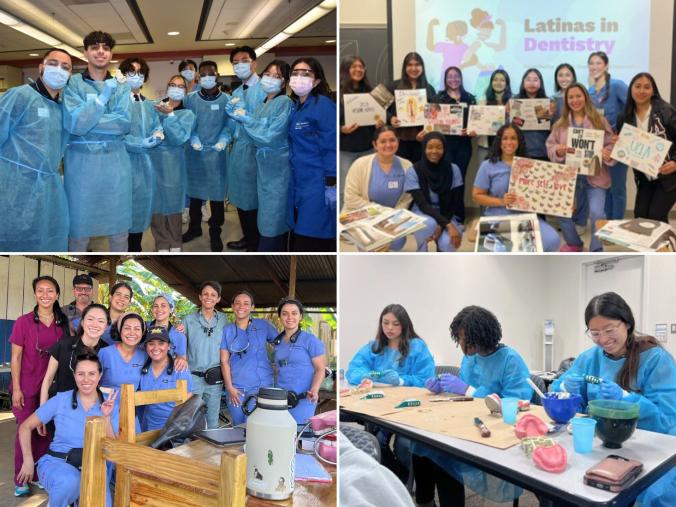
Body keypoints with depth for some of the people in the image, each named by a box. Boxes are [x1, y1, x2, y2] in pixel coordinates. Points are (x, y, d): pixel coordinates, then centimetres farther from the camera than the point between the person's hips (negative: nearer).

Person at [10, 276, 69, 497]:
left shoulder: (63, 323, 2)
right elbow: (16, 357, -5)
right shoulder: (23, 322, -7)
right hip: (28, 387, -3)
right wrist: (16, 389, -8)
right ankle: (21, 481, 14)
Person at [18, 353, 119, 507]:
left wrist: (106, 418, -16)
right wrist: (28, 461, -3)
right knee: (69, 481, -37)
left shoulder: (110, 405, 1)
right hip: (56, 462, -1)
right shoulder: (61, 400, -3)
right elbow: (25, 427, 6)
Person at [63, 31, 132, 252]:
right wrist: (103, 97, -14)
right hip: (81, 161, -2)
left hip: (115, 162, 2)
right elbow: (73, 124, -12)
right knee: (79, 222, 6)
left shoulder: (121, 86, 9)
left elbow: (125, 122, -5)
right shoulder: (73, 84, 1)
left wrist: (89, 121, -12)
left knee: (119, 224, 8)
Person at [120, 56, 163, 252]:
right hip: (125, 160, -7)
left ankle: (135, 248, 20)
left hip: (146, 160, 7)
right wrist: (142, 143, -18)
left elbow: (157, 127, 12)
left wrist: (157, 135, -12)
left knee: (142, 203, 10)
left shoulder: (149, 105, 16)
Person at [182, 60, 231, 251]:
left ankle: (215, 232, 15)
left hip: (216, 152, -2)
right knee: (194, 191, 13)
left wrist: (223, 140, -19)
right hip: (195, 152, 2)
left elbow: (228, 124, -1)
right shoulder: (191, 99, 3)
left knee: (217, 192, 2)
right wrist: (193, 138, -15)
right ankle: (194, 227, 30)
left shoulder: (226, 100, -1)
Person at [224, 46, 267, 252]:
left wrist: (245, 117, -24)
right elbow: (233, 127, 13)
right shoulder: (236, 93, 13)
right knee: (240, 198, 15)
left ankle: (256, 246, 15)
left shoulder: (265, 88, -12)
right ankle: (248, 238, 31)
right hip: (237, 148, 8)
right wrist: (230, 114, -6)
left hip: (255, 150, -8)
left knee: (254, 200, 1)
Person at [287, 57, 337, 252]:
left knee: (313, 239, -6)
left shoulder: (324, 105, -10)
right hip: (298, 182, 8)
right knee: (300, 236, 12)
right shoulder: (294, 107, 13)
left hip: (318, 183, -8)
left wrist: (331, 185, -20)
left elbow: (331, 147, -16)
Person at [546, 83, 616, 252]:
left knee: (596, 213, -16)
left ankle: (596, 251, 2)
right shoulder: (560, 124, 9)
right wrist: (558, 151, -16)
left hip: (594, 176, -2)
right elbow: (550, 146, 6)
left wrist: (608, 155, -19)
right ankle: (574, 243, 23)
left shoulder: (599, 121, 4)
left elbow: (611, 145, 2)